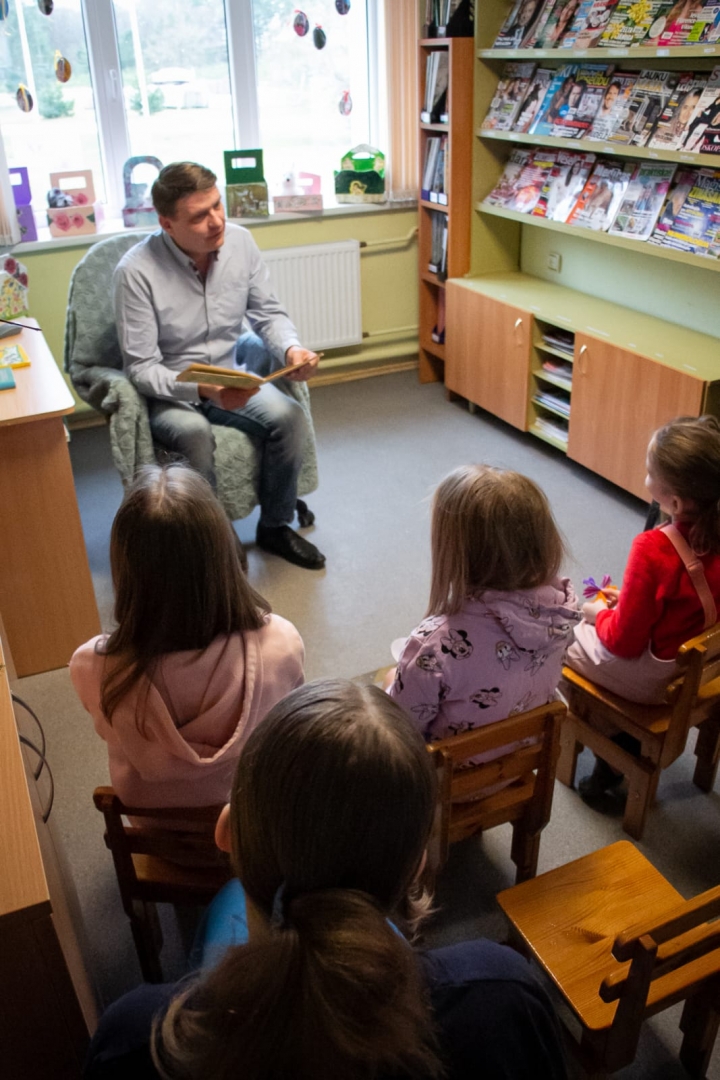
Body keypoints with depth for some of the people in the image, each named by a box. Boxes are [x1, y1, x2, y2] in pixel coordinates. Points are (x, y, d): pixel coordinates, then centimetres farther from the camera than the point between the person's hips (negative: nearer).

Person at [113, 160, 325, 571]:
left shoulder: (240, 242, -7)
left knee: (291, 417, -22)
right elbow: (142, 368, -19)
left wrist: (291, 348, -19)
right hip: (168, 391, -4)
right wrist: (201, 389, -36)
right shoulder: (136, 271, -21)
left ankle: (275, 526, 1)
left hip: (231, 374, 4)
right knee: (194, 434, -36)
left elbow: (269, 313, 3)